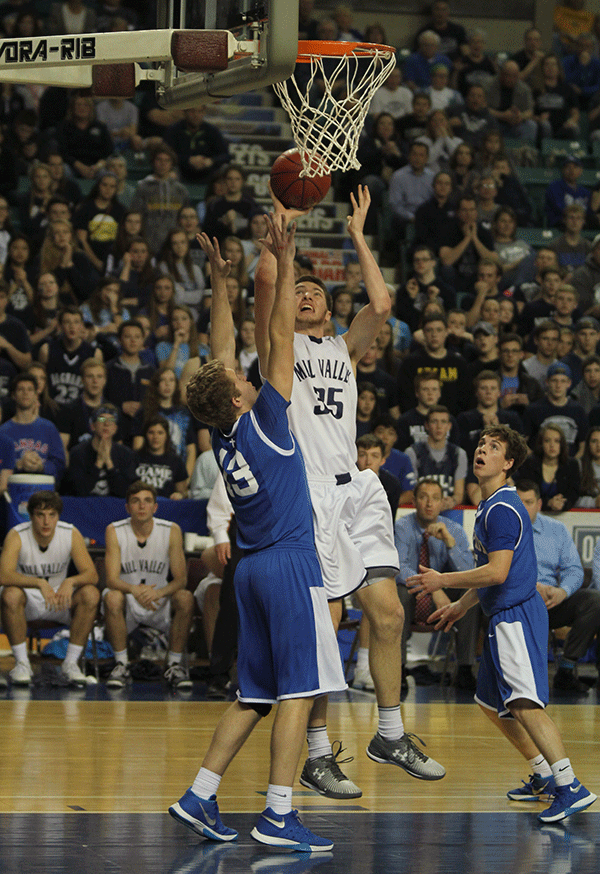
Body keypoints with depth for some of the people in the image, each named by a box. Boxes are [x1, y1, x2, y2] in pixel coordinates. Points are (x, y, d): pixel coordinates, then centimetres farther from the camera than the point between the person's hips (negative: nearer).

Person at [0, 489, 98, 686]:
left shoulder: (71, 534, -12)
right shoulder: (17, 536, -18)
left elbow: (91, 574, -16)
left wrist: (70, 582, -39)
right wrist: (39, 583, -46)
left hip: (61, 598, 2)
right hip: (28, 599, -2)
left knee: (91, 594, -27)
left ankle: (71, 662, -19)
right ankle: (22, 663, -23)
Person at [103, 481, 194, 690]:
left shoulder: (171, 531, -7)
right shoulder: (115, 531, -9)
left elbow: (181, 579, -10)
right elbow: (111, 579, -15)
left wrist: (159, 592, -33)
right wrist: (134, 590, -38)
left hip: (160, 603, 1)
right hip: (128, 604, -1)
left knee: (185, 599, -29)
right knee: (112, 598, -33)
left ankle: (174, 664, -15)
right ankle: (121, 664, -19)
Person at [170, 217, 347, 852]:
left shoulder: (222, 430, 7)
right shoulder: (261, 419, -10)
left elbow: (222, 348, 17)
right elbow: (280, 337, -10)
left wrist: (219, 278, 22)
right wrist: (284, 263, -6)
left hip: (252, 569, 8)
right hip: (291, 562, -8)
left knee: (254, 696, 12)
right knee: (297, 690, -8)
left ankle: (199, 797, 7)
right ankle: (278, 816, -12)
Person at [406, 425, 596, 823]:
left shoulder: (503, 510, -14)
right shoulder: (490, 506, 18)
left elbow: (498, 572, -22)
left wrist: (442, 581, -17)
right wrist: (461, 605, 30)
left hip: (516, 615, -11)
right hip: (504, 616, 11)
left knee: (525, 704, -20)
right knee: (493, 702, 19)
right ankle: (545, 774, 26)